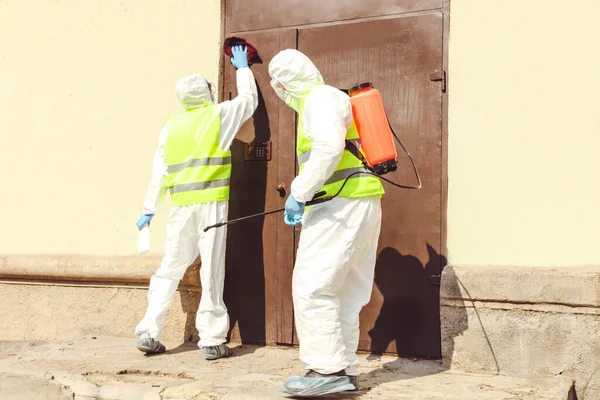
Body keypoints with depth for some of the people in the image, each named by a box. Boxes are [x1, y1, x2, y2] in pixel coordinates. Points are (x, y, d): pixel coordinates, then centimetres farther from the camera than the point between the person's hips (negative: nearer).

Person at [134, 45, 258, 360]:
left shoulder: (171, 126, 12)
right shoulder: (219, 114, 2)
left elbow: (159, 172, 11)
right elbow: (249, 99, 19)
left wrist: (149, 209, 16)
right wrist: (242, 68, 33)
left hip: (181, 205, 4)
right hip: (212, 203, -4)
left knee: (170, 269, 12)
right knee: (212, 271, -1)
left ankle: (149, 332, 10)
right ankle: (212, 341, 3)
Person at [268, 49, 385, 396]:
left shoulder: (320, 98, -7)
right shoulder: (336, 98, 25)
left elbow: (329, 147, -24)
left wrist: (299, 193, -17)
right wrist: (307, 199, 22)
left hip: (340, 206, -11)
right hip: (362, 203, 11)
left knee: (313, 288, -9)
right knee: (343, 292, 12)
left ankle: (328, 369, -8)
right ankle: (346, 371, 16)